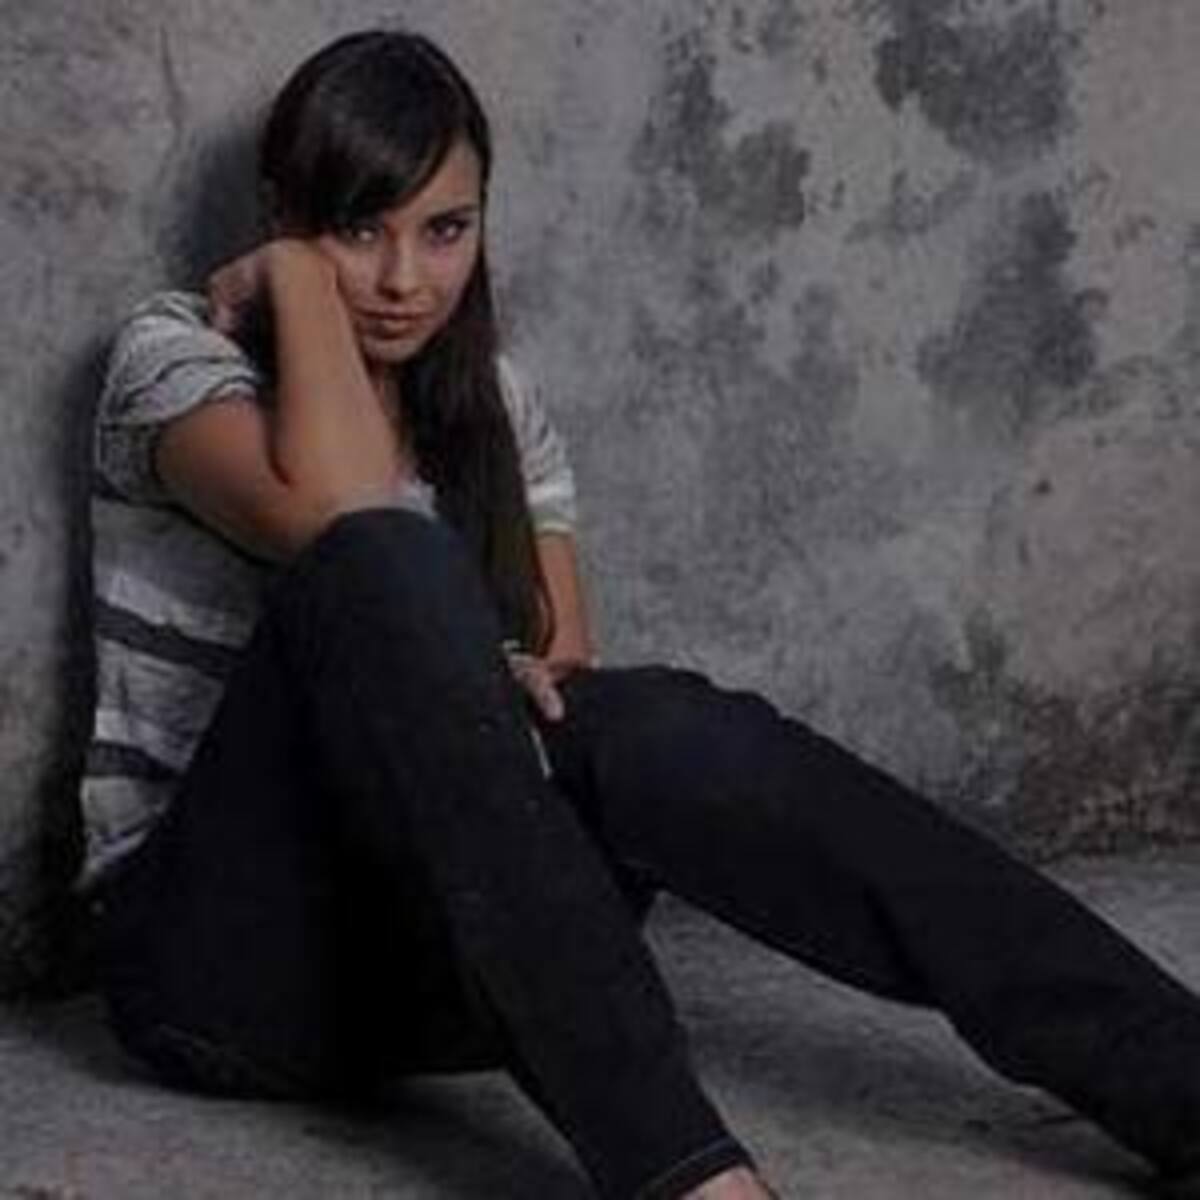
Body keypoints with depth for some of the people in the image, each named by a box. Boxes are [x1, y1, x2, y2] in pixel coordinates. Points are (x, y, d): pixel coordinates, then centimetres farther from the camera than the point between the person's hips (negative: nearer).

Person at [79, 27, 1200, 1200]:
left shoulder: (493, 406, 12)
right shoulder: (179, 352, -3)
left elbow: (567, 661, 6)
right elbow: (338, 518, -25)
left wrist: (507, 695, -15)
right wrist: (296, 273, -13)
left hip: (427, 947, 4)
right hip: (225, 955, -4)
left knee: (654, 731, -29)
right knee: (386, 564, -32)